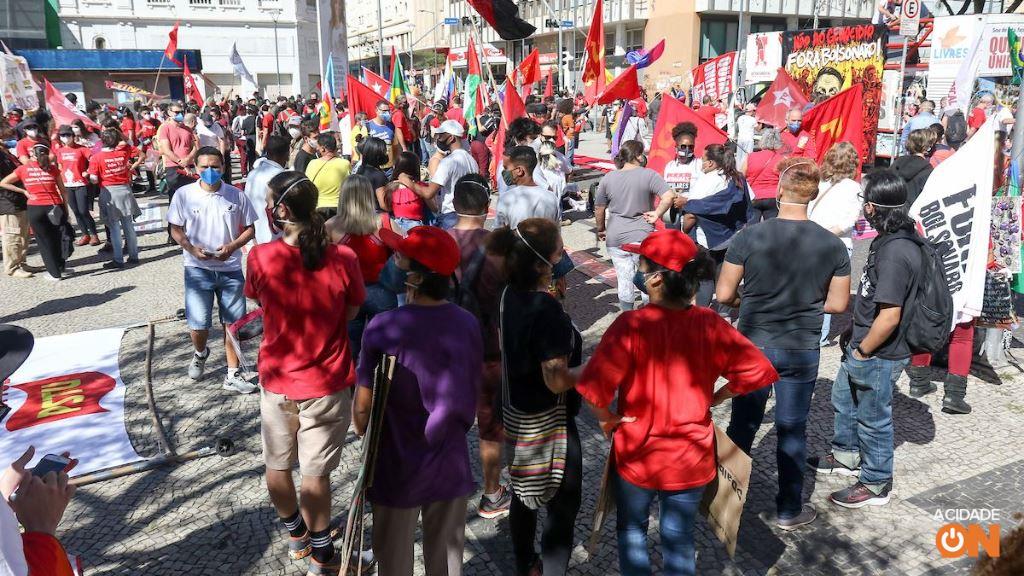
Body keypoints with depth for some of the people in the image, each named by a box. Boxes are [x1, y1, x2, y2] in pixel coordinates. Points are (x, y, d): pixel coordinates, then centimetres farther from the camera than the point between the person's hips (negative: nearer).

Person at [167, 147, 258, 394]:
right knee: (198, 324, -3)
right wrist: (191, 248, -14)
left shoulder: (236, 195, -3)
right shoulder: (184, 194, -4)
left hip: (230, 268, 1)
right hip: (198, 268, -1)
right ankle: (200, 353, 34)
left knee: (233, 323, 6)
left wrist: (232, 246, -13)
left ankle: (233, 376, 19)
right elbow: (176, 229, 4)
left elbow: (249, 228, 4)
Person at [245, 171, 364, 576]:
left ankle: (296, 534, 44)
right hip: (327, 383, -1)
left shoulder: (260, 257, -15)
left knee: (277, 465, 23)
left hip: (276, 379, 1)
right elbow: (351, 313, -3)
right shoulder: (342, 258, -17)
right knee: (315, 471, 12)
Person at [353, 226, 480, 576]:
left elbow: (363, 405, -15)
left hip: (399, 465, -3)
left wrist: (364, 434, 6)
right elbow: (472, 393, 2)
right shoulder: (468, 323, -9)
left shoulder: (385, 328, -23)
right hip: (450, 462, 4)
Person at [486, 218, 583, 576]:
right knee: (563, 504, 10)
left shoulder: (510, 295, -3)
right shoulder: (547, 309, -28)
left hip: (516, 411, 9)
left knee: (523, 494, 24)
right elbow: (557, 381, -26)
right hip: (548, 420, -8)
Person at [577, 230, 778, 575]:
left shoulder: (632, 325, -24)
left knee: (631, 532, 23)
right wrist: (715, 398, 5)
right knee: (679, 539, 22)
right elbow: (757, 370, -7)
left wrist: (606, 417, -12)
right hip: (691, 459, 3)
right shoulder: (710, 325, -12)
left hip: (637, 456, -3)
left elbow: (594, 387, -32)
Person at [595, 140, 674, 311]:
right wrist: (657, 214, -6)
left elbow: (599, 209, 8)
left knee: (624, 279, 12)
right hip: (642, 236, -3)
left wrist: (600, 229, 21)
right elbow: (669, 196, -19)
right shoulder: (649, 175, -8)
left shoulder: (608, 178, 2)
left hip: (615, 238, 3)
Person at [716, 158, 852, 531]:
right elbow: (838, 304, -2)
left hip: (753, 345, 0)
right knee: (793, 430, 13)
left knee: (743, 424, 15)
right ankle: (789, 510, 27)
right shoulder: (832, 245, -9)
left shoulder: (749, 237, -14)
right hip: (803, 351, 1)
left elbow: (723, 294, -11)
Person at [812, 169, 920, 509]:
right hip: (862, 344, 10)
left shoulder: (895, 253, -29)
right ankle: (846, 456, 47)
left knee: (873, 418, 8)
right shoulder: (890, 239, 1)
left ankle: (875, 485, 28)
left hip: (878, 355, -10)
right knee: (844, 400, 26)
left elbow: (889, 317, -30)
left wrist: (863, 352, -16)